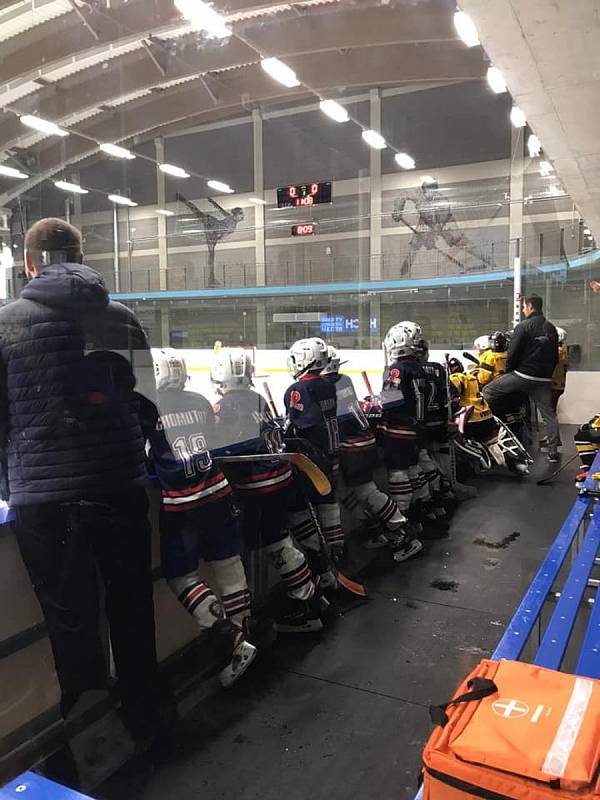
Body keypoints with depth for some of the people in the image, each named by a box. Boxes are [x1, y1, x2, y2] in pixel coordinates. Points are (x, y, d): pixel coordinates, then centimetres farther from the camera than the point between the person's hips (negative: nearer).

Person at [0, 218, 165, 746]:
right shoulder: (123, 319, 4)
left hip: (42, 498, -2)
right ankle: (145, 723, 34)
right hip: (121, 488, 2)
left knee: (72, 623, 12)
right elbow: (146, 403, 6)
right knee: (132, 612, 17)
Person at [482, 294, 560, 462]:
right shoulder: (552, 329, 15)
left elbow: (513, 352, -10)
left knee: (487, 391, 5)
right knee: (549, 413, 10)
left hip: (523, 375, -6)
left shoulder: (523, 326, -7)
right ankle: (553, 451, 9)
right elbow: (555, 356, 19)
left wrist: (508, 371, 4)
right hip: (544, 379, 6)